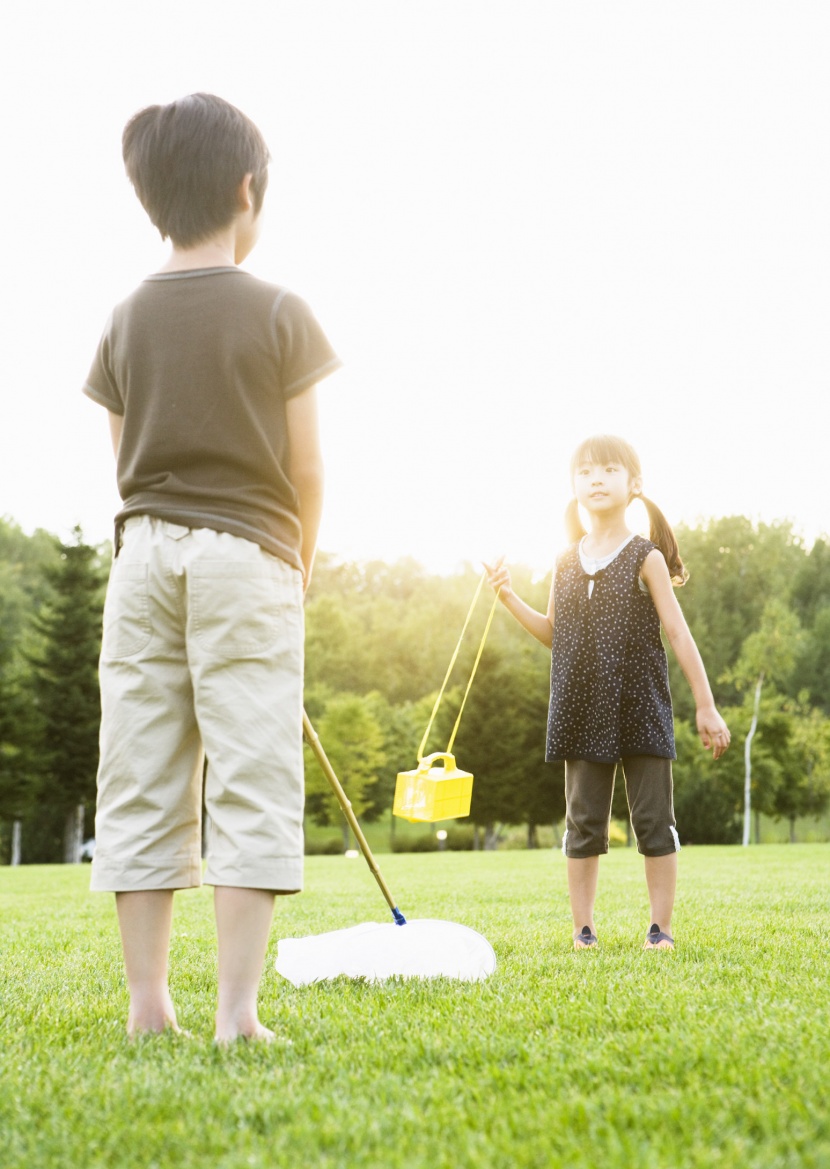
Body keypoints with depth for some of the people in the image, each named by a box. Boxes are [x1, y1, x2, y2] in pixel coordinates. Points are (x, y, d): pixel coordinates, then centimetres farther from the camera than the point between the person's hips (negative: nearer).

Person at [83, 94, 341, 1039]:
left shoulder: (128, 320, 8)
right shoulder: (278, 315, -3)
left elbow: (128, 464, 9)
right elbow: (304, 468, -2)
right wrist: (300, 565, 14)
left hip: (146, 556, 4)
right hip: (246, 555, -4)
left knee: (142, 780, 6)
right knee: (249, 779, -3)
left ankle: (147, 999, 9)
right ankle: (237, 1007, -6)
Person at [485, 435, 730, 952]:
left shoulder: (645, 558, -3)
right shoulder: (567, 563, 9)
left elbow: (678, 633, -4)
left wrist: (706, 706, -6)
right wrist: (509, 597, 6)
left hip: (640, 705, -4)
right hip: (584, 712, 4)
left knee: (654, 820, 1)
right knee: (584, 822, 7)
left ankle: (662, 927, 10)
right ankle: (584, 928, 15)